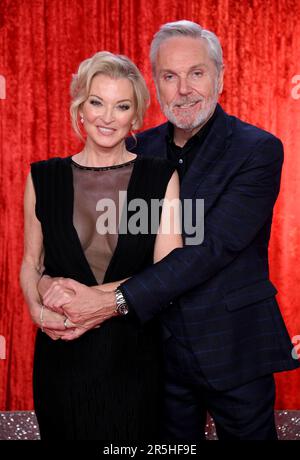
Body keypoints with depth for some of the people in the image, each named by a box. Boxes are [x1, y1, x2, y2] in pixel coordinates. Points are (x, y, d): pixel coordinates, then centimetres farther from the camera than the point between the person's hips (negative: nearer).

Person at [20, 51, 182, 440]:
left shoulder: (161, 177, -4)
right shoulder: (44, 177, 1)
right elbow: (30, 263, 9)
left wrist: (90, 298, -18)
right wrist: (39, 303, -13)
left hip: (133, 354, -1)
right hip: (62, 354, 1)